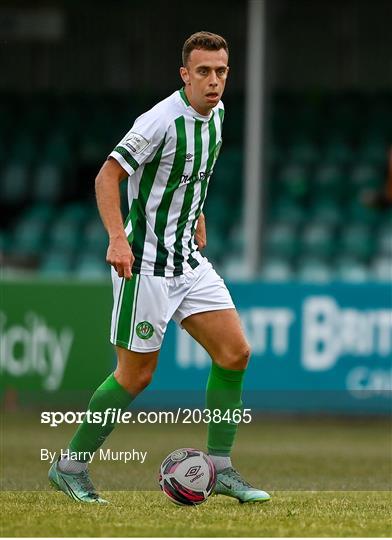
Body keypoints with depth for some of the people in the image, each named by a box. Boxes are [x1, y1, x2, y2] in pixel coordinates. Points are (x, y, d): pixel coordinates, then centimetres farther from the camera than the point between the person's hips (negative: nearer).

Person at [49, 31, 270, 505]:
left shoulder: (215, 112, 5)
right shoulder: (161, 121, -21)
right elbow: (107, 176, -21)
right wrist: (118, 239, -31)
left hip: (189, 259, 8)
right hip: (145, 263, -8)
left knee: (234, 353, 0)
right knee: (135, 375, -2)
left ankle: (220, 469, 7)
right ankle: (70, 467, 13)